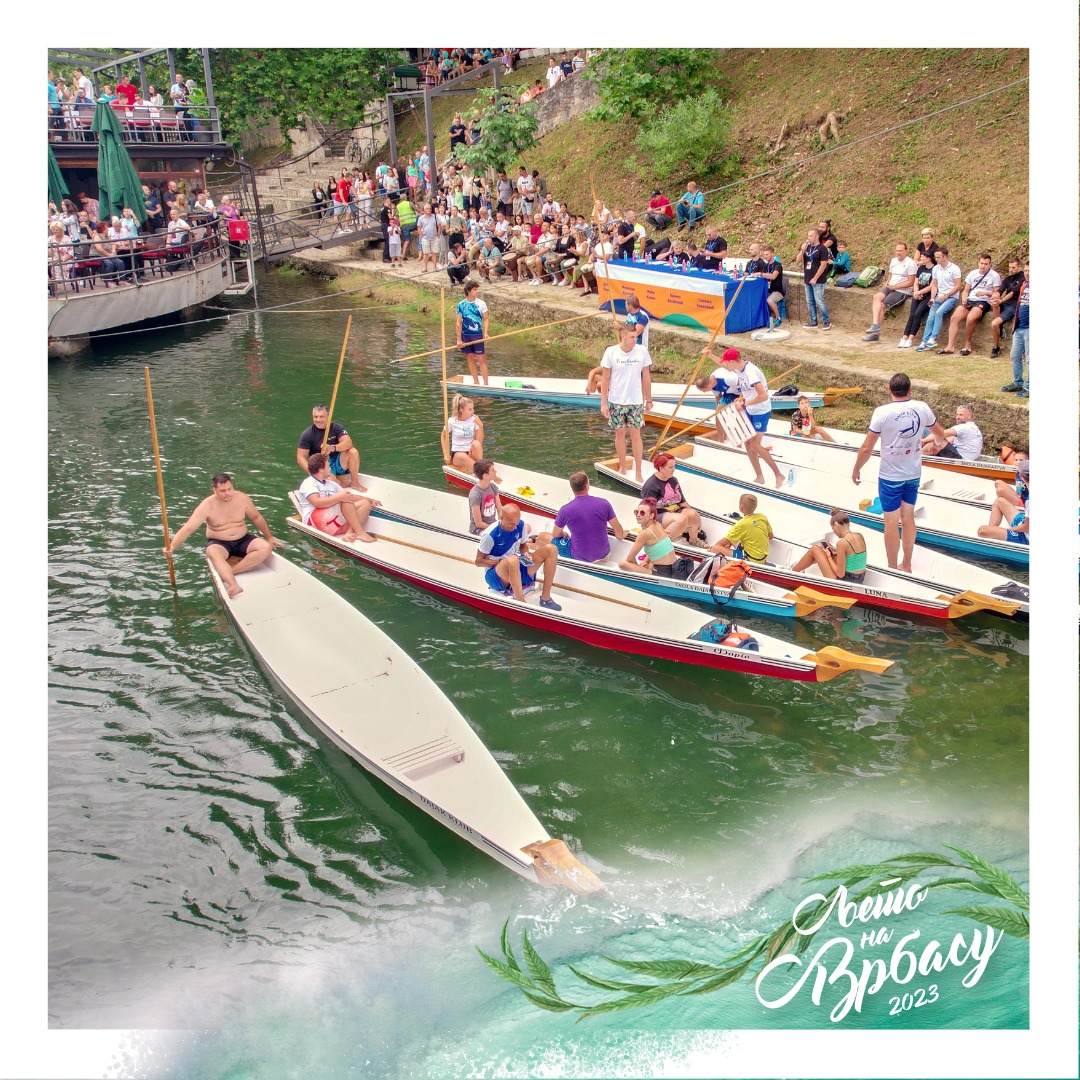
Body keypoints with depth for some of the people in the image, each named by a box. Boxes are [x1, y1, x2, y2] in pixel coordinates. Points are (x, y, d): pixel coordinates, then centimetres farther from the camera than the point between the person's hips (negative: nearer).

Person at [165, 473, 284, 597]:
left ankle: (226, 573, -31)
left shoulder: (242, 498, -6)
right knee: (213, 553, -38)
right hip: (219, 543, -3)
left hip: (243, 540, 4)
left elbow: (256, 518, 10)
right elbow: (188, 528, -20)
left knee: (266, 548, -23)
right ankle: (234, 586, -58)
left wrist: (270, 538, 14)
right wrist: (172, 547, -33)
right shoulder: (207, 506, -15)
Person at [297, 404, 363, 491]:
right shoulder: (307, 434, -8)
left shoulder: (335, 427, -2)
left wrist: (333, 448, -37)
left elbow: (348, 443, -18)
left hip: (338, 462, 3)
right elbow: (300, 458, -12)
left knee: (353, 451, -25)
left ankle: (355, 483, -12)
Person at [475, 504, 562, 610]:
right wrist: (501, 561, -21)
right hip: (496, 574, -7)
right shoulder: (490, 534, -18)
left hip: (517, 570, 7)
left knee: (551, 549, -10)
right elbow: (478, 561, -11)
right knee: (512, 560, -43)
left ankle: (545, 598, -13)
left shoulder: (520, 525, -2)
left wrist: (526, 553, -8)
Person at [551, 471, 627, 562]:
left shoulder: (565, 509, -16)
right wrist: (621, 535, 20)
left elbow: (555, 535, 1)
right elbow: (619, 531, -4)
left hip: (579, 558, -3)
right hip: (603, 555, 3)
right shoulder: (604, 503, -13)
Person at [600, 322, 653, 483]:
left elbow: (646, 376, 3)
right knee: (620, 433, 11)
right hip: (616, 401, 0)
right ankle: (622, 467, 27)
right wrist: (603, 403, -5)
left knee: (635, 434, 2)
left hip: (635, 401, 0)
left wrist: (649, 399, 8)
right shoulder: (611, 352, -10)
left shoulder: (642, 351, -8)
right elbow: (605, 378, -3)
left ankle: (638, 472, 9)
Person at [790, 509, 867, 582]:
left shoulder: (842, 543, -24)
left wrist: (828, 556, -5)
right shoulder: (860, 536, 1)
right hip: (859, 581, 8)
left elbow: (840, 574, -19)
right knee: (823, 548, 23)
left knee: (815, 549, 5)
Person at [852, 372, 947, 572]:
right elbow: (940, 435, 11)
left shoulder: (882, 412, -18)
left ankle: (893, 569, 15)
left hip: (890, 475, -4)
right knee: (908, 518, 18)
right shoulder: (922, 408, -5)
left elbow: (867, 448, -15)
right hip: (913, 473, 5)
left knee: (891, 522, 5)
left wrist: (856, 469, 0)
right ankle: (906, 565, 29)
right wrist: (935, 441, 35)